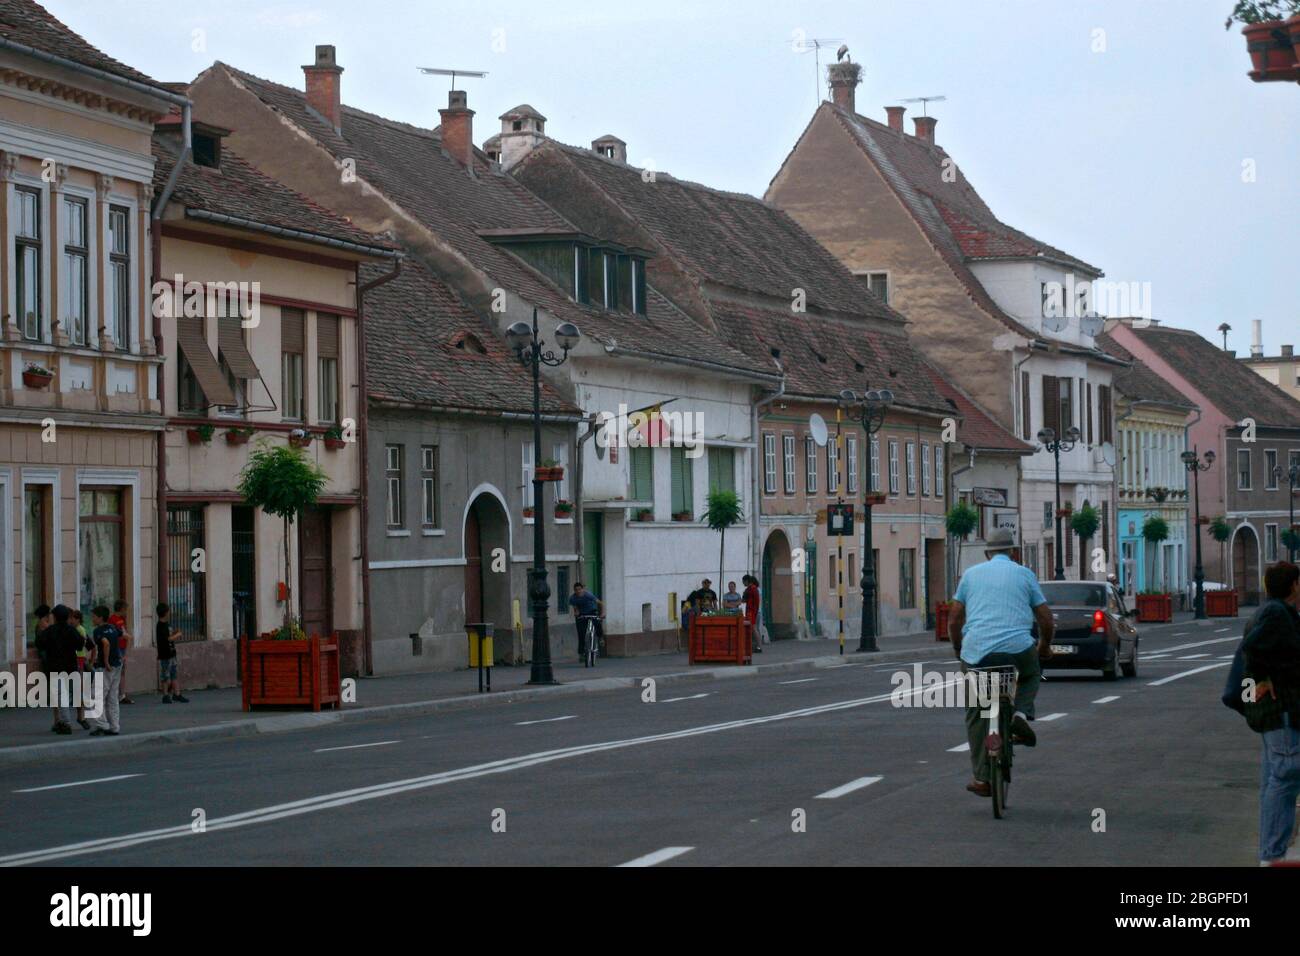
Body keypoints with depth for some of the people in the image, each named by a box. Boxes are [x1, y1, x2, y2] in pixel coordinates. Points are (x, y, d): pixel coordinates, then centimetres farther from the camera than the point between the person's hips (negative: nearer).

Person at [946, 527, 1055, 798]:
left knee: (976, 716, 14)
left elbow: (954, 619, 14)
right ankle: (1021, 715, 5)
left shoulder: (971, 574, 15)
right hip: (1017, 649, -1)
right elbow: (1046, 619, 12)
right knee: (1031, 674, 33)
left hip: (977, 652, 1)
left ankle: (982, 778, 10)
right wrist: (1045, 646, 31)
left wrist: (958, 649, 30)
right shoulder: (1024, 574, 12)